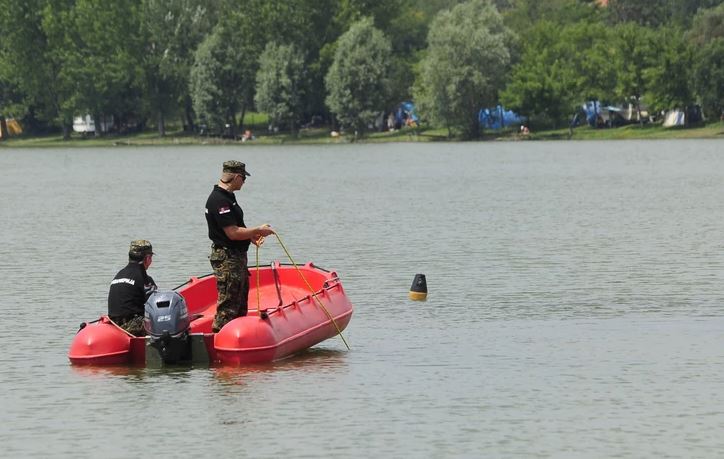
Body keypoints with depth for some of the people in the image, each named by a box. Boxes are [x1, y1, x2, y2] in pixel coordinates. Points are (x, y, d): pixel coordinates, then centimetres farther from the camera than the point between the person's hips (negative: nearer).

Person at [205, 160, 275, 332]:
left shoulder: (227, 196, 13)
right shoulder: (219, 200, -21)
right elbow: (232, 233, -23)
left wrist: (251, 236, 9)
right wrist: (258, 230, -12)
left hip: (237, 257, 11)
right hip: (227, 258, -11)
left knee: (241, 302, 18)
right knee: (228, 305, -8)